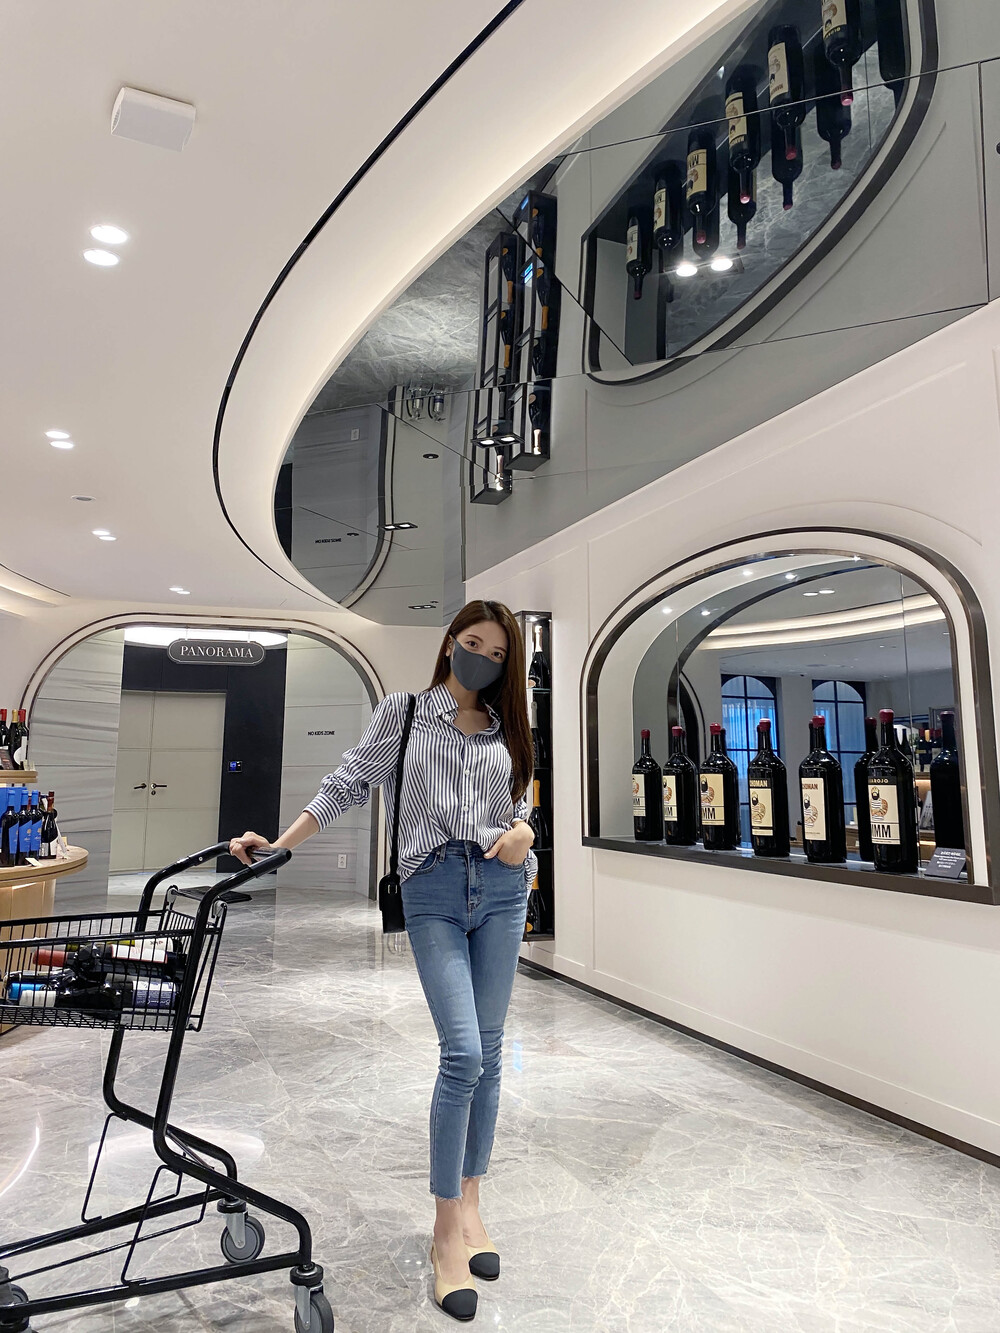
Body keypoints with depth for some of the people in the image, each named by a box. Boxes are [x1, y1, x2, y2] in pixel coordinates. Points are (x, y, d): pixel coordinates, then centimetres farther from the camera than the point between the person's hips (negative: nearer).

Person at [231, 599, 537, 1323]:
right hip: (433, 889, -4)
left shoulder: (504, 729, 14)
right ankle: (448, 1231, 7)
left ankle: (469, 1203, 26)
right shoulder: (404, 712, 4)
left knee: (489, 1051, 9)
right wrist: (281, 842, -5)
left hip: (501, 887, 4)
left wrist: (522, 831, -3)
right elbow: (348, 784, 1)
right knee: (463, 1053, -11)